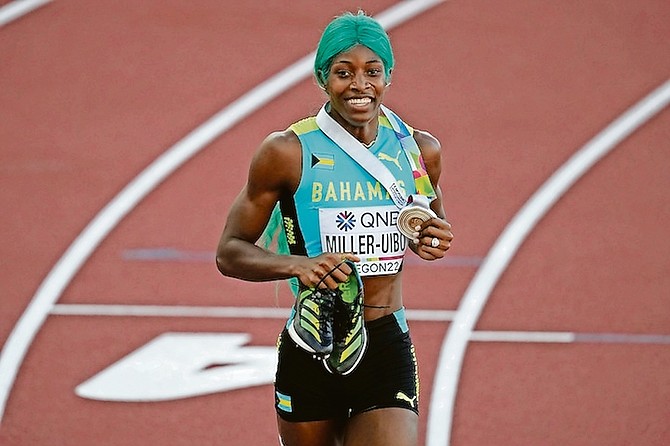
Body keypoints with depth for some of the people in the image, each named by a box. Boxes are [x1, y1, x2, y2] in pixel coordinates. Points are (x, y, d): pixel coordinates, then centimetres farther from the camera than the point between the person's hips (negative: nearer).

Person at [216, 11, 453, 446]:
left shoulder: (420, 150, 3)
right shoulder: (288, 153, -7)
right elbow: (230, 252, -2)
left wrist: (432, 241, -2)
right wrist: (298, 265, -21)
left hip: (388, 350, 1)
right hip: (309, 356, -1)